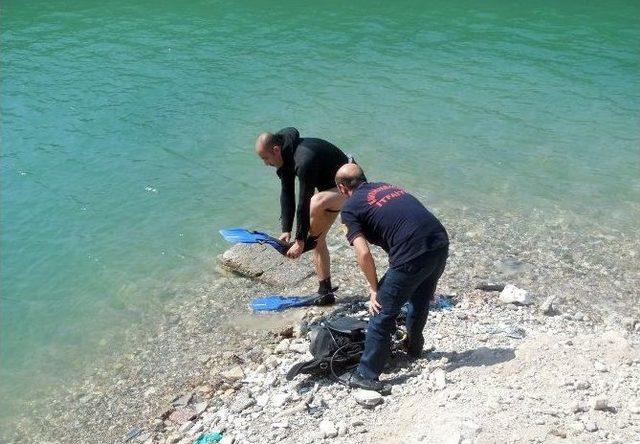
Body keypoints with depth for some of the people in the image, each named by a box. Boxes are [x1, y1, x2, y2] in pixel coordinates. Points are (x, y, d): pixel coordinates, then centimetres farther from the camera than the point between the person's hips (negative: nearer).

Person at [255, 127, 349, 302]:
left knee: (316, 202, -40)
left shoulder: (304, 160, -34)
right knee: (318, 239, 7)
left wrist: (300, 241, -26)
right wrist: (286, 231, -8)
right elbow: (287, 195, -2)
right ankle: (325, 293, 16)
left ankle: (310, 241, -11)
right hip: (330, 187, 10)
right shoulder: (286, 157, -4)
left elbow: (304, 203, -31)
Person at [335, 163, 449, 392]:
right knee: (420, 300, 30)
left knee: (382, 313, 7)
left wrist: (375, 289, 8)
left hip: (412, 254, -7)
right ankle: (413, 347, 51)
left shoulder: (350, 207, 6)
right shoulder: (387, 187, 26)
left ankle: (366, 375, 12)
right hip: (441, 244, 7)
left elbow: (363, 254, -5)